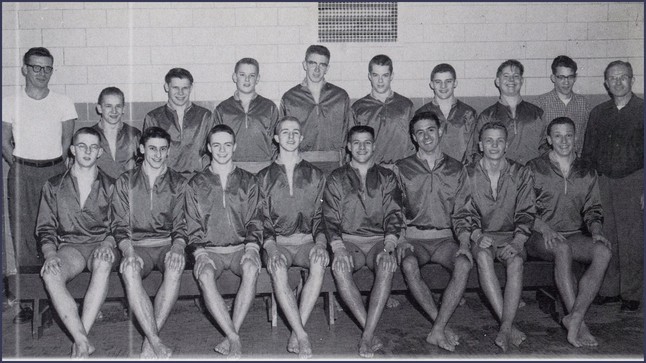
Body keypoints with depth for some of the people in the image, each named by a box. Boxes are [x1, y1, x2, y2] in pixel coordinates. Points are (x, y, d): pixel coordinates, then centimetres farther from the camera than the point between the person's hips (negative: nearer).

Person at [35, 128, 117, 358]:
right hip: (69, 246, 1)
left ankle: (79, 342, -38)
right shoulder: (54, 186, 13)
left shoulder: (110, 186, 12)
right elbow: (45, 228, 9)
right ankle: (83, 341, -38)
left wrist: (108, 243, -14)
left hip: (101, 244, -1)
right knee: (50, 274, -33)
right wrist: (50, 254, -11)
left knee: (103, 264, -38)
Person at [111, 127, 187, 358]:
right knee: (129, 270, -36)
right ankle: (156, 343, -37)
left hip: (167, 244, 0)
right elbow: (120, 226, 5)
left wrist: (177, 247, -16)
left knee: (175, 267, -36)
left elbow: (181, 226, 7)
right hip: (137, 245, 0)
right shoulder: (125, 182, 11)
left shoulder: (178, 183, 12)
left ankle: (149, 341, -31)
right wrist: (129, 252, -15)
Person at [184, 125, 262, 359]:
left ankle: (231, 337, -30)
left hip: (241, 247, 0)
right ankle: (234, 338, -32)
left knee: (251, 269, -34)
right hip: (209, 250, 0)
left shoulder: (248, 181, 13)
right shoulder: (196, 185, 12)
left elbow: (254, 221, 10)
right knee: (205, 275, -34)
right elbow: (193, 227, 9)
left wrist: (251, 247, -9)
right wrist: (200, 253, -9)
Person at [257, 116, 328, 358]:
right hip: (277, 243, 0)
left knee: (319, 263, -35)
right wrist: (270, 246, -12)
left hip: (307, 241, 1)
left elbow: (320, 215, 11)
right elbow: (261, 218, 7)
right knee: (277, 268, -35)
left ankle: (296, 334, -29)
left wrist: (320, 242, -10)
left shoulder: (315, 175, 14)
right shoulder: (264, 177, 12)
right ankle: (302, 337, -32)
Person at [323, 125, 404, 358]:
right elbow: (331, 219, 2)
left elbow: (394, 216, 3)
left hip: (379, 240, 0)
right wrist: (339, 249, -18)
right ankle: (370, 333, -28)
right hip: (348, 240, 0)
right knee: (339, 267, -33)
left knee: (386, 266, -34)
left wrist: (387, 248, -15)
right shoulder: (336, 179, 10)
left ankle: (367, 336, -34)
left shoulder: (387, 178, 12)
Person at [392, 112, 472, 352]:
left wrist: (464, 242, -6)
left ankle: (437, 331, -27)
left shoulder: (456, 169, 13)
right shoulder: (401, 169, 9)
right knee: (409, 265, -35)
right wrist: (400, 240, -11)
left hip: (444, 238, 1)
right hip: (413, 238, -1)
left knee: (463, 264, -32)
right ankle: (442, 327, -21)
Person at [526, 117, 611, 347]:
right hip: (540, 236, -3)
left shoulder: (587, 173, 16)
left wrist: (595, 231, -4)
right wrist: (544, 229, -17)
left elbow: (593, 210, 17)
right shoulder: (534, 169, 5)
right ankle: (579, 323, -33)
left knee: (603, 252, -29)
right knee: (563, 248, -38)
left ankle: (574, 318, -33)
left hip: (575, 235, 4)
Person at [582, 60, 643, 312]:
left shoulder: (642, 111, 0)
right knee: (605, 239, 5)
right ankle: (608, 290, 17)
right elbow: (588, 153, 15)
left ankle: (631, 294, 11)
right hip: (602, 182, 3)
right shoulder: (598, 113, 11)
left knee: (631, 241, -1)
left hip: (632, 181, -3)